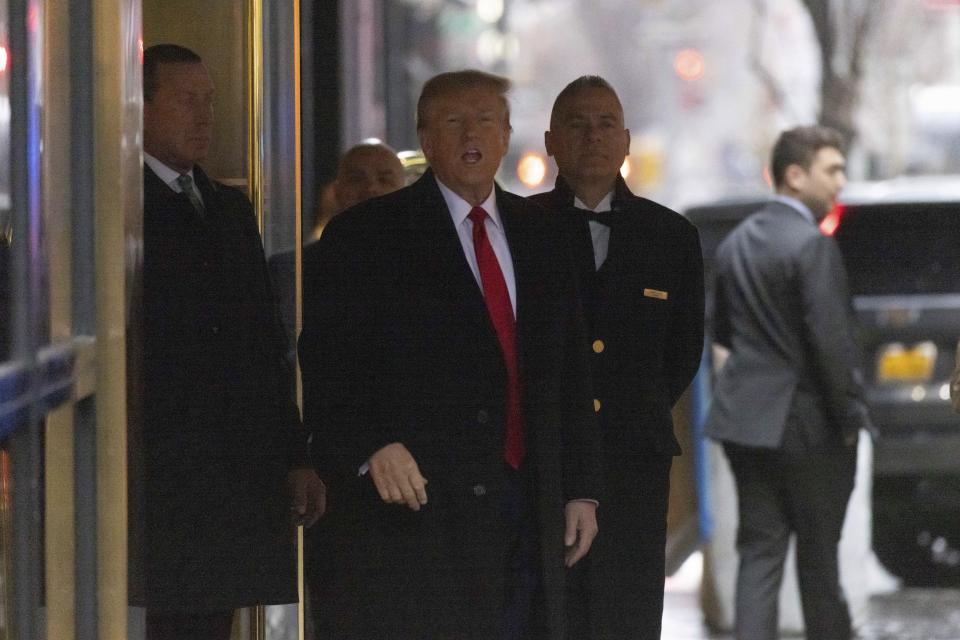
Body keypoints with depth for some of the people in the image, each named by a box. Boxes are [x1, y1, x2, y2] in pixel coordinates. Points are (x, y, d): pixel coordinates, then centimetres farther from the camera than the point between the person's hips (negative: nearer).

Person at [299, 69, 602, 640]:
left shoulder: (539, 235, 16)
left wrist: (581, 488, 11)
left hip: (526, 510, 5)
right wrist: (369, 447, -23)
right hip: (411, 503, -5)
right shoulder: (366, 236, 0)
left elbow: (571, 372, 17)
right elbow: (325, 368, -7)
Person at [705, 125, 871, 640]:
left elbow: (721, 330, 17)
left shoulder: (735, 243, 9)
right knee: (819, 551, 8)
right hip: (807, 423, -6)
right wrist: (850, 417, -12)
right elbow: (832, 341, -20)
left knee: (759, 549, 5)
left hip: (744, 417, 6)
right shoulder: (812, 245, -16)